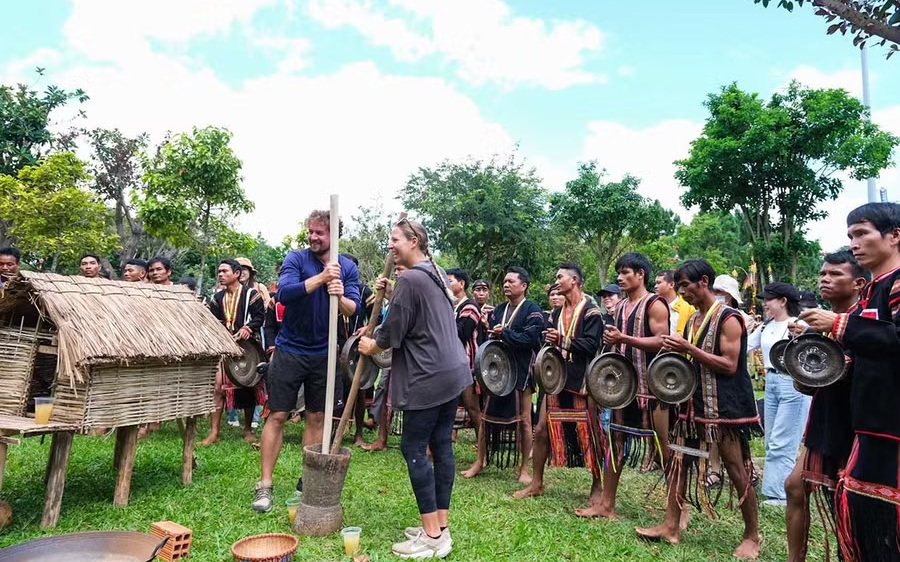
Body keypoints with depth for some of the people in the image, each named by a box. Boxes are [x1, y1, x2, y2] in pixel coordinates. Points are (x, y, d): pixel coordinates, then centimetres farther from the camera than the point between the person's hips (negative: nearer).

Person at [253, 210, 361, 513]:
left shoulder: (348, 268, 0)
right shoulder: (296, 259, -7)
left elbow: (354, 309, -9)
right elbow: (284, 293, -23)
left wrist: (340, 297, -30)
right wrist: (322, 277, -31)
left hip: (324, 354, 3)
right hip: (290, 350, -2)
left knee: (317, 418, 11)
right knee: (277, 416, 1)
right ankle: (264, 485, 12)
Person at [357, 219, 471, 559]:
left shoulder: (409, 279, -14)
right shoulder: (438, 274, 14)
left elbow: (392, 332, -11)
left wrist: (371, 347, 9)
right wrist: (390, 293, 17)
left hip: (427, 378, -9)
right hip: (451, 372, 9)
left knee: (413, 448, -1)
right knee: (441, 446, 12)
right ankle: (441, 526, 21)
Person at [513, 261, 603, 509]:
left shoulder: (591, 311, -6)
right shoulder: (556, 313, 16)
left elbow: (592, 344, -17)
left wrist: (563, 341, -19)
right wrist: (548, 342, -5)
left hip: (582, 381, -6)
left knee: (589, 434, 3)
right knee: (542, 430, 6)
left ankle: (597, 486, 20)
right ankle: (536, 483, 18)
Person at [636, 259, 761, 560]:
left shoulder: (728, 318, -13)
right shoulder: (693, 320, 12)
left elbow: (730, 365, -18)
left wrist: (689, 349, -22)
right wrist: (677, 353, 2)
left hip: (726, 405, -8)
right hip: (695, 401, 8)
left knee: (737, 472, 3)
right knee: (678, 463, 8)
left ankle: (752, 536, 21)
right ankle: (671, 526, 18)